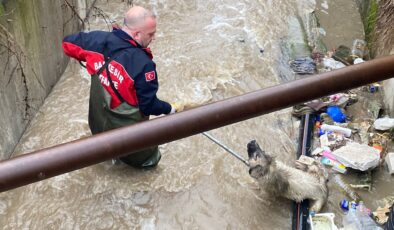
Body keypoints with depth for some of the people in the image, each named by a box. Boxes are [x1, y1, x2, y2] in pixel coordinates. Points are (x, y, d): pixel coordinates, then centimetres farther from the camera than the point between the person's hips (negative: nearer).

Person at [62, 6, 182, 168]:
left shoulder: (99, 40, -16)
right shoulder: (143, 64, -33)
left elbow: (68, 43, 2)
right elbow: (149, 105, -24)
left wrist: (87, 58, 16)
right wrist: (170, 109, -5)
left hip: (99, 124, 7)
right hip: (127, 129, -7)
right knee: (147, 156, 26)